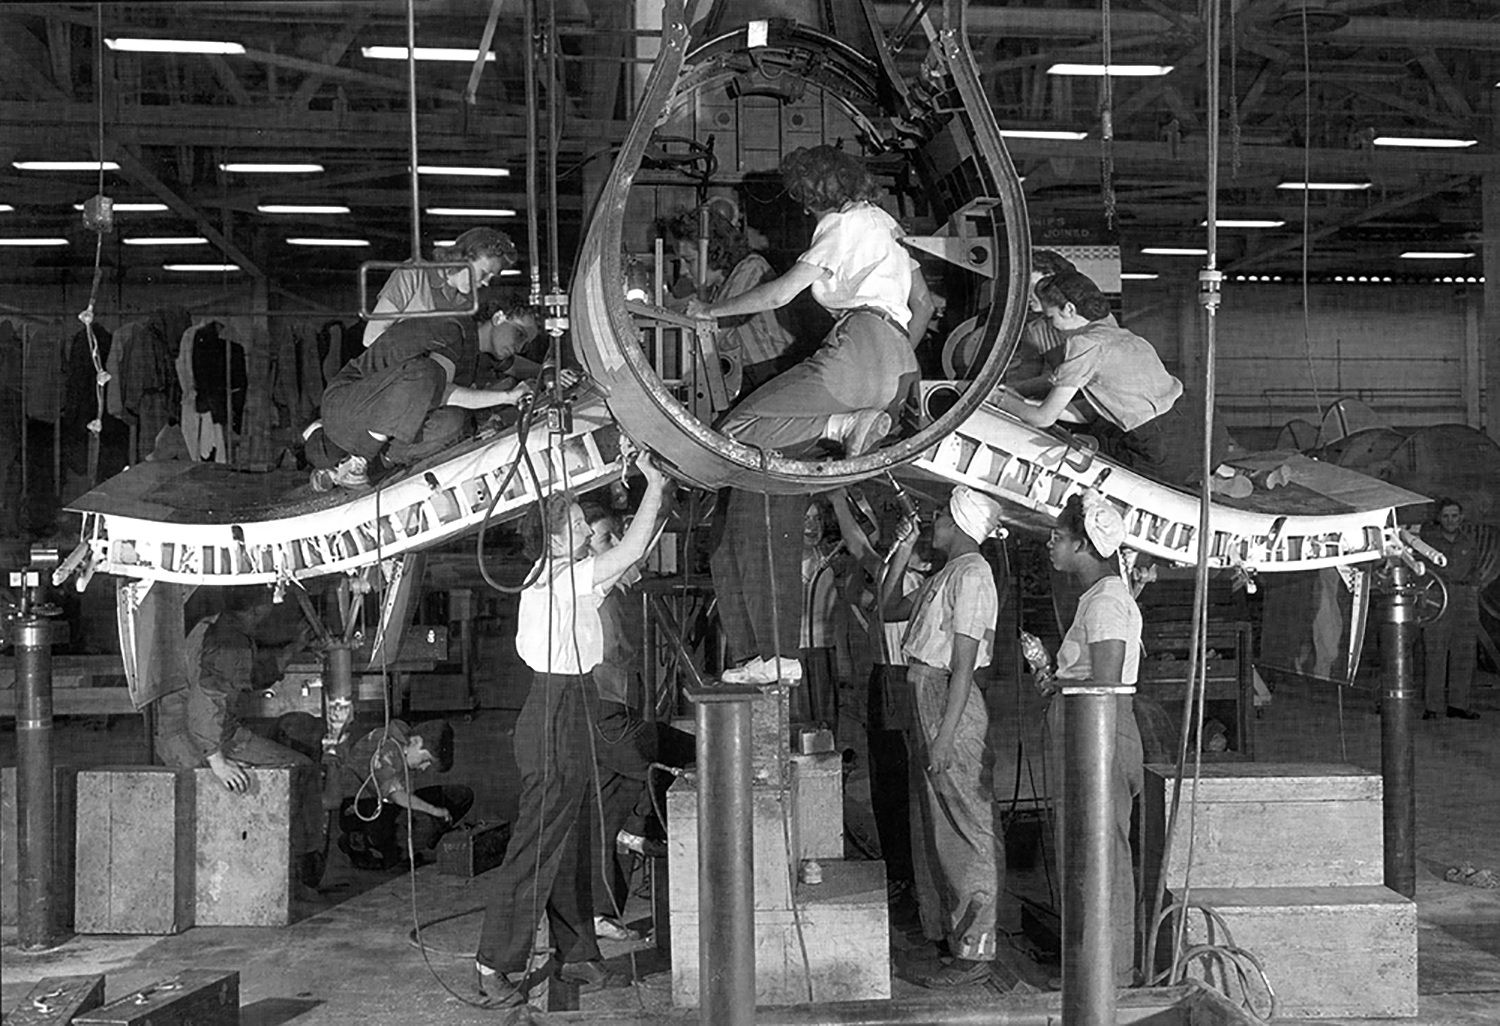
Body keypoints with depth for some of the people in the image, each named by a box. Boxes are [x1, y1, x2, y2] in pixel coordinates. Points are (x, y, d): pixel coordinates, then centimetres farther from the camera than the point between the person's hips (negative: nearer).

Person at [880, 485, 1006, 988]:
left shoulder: (972, 575, -15)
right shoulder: (946, 575, 16)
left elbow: (963, 665, -20)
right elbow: (890, 608, 27)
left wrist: (944, 736, -22)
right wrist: (902, 549, 18)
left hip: (950, 704, -10)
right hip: (925, 699, 10)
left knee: (965, 832, -6)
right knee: (932, 827, 16)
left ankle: (974, 952, -2)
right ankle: (945, 928, 26)